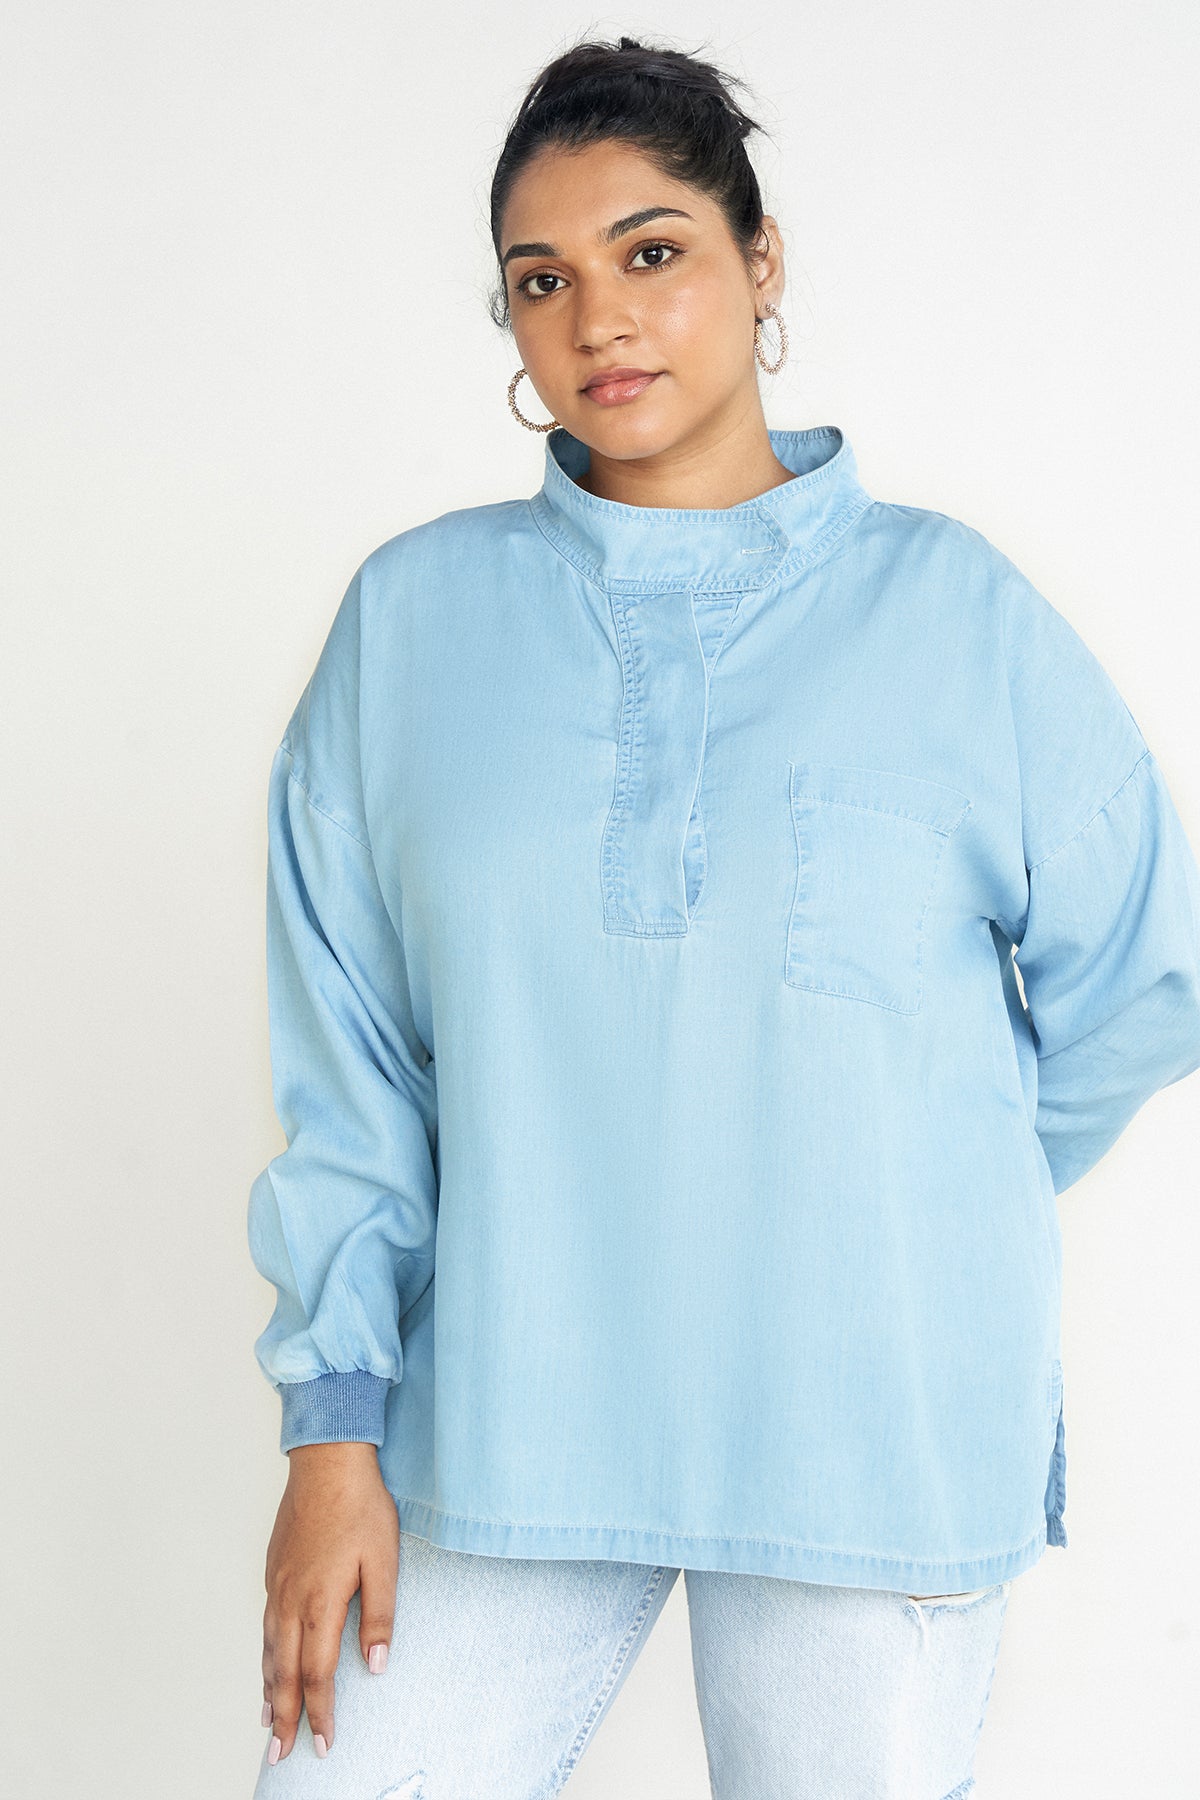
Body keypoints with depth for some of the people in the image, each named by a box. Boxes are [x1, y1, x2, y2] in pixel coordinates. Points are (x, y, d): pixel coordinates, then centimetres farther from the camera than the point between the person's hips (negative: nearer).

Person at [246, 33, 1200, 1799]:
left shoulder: (952, 611, -2)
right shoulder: (415, 614, 2)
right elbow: (346, 1065, 2)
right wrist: (335, 1428, -2)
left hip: (879, 1434, -1)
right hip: (503, 1422, 1)